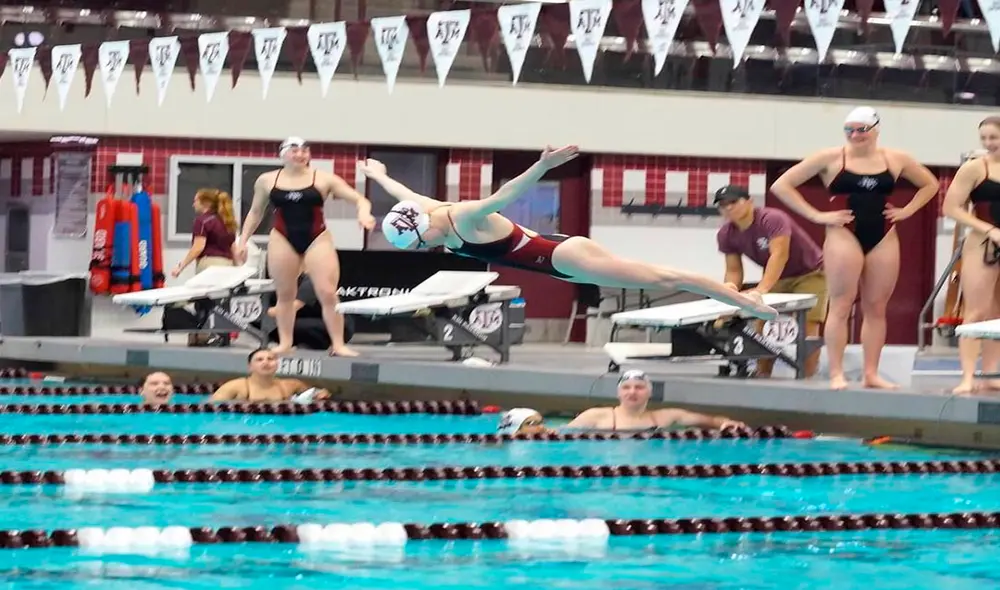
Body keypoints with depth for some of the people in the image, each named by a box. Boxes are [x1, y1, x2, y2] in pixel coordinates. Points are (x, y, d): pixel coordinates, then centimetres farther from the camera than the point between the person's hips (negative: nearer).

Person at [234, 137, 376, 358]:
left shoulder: (323, 179, -2)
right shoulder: (266, 181, 5)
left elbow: (359, 199, -3)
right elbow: (255, 212, 17)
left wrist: (363, 213, -24)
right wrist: (243, 239, 12)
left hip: (317, 239, -2)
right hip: (282, 240, 2)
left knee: (328, 293, -8)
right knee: (284, 294, 7)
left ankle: (338, 345, -4)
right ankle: (285, 342, 16)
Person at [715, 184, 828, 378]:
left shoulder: (772, 219, -31)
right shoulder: (726, 235, -10)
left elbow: (779, 255, -41)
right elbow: (734, 269, -8)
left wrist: (761, 289, -53)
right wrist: (730, 286, -33)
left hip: (811, 273, -7)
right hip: (778, 277, 7)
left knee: (807, 326, -18)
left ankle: (807, 380, -17)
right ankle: (762, 376, 8)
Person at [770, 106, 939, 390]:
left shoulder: (896, 159, 7)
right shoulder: (831, 158, -3)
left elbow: (930, 185, 23)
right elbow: (781, 185, -3)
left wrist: (907, 211, 8)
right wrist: (816, 216, -7)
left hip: (884, 238, 4)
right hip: (844, 236, -3)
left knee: (876, 307, 5)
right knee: (841, 306, -6)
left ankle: (871, 374, 9)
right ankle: (836, 374, -5)